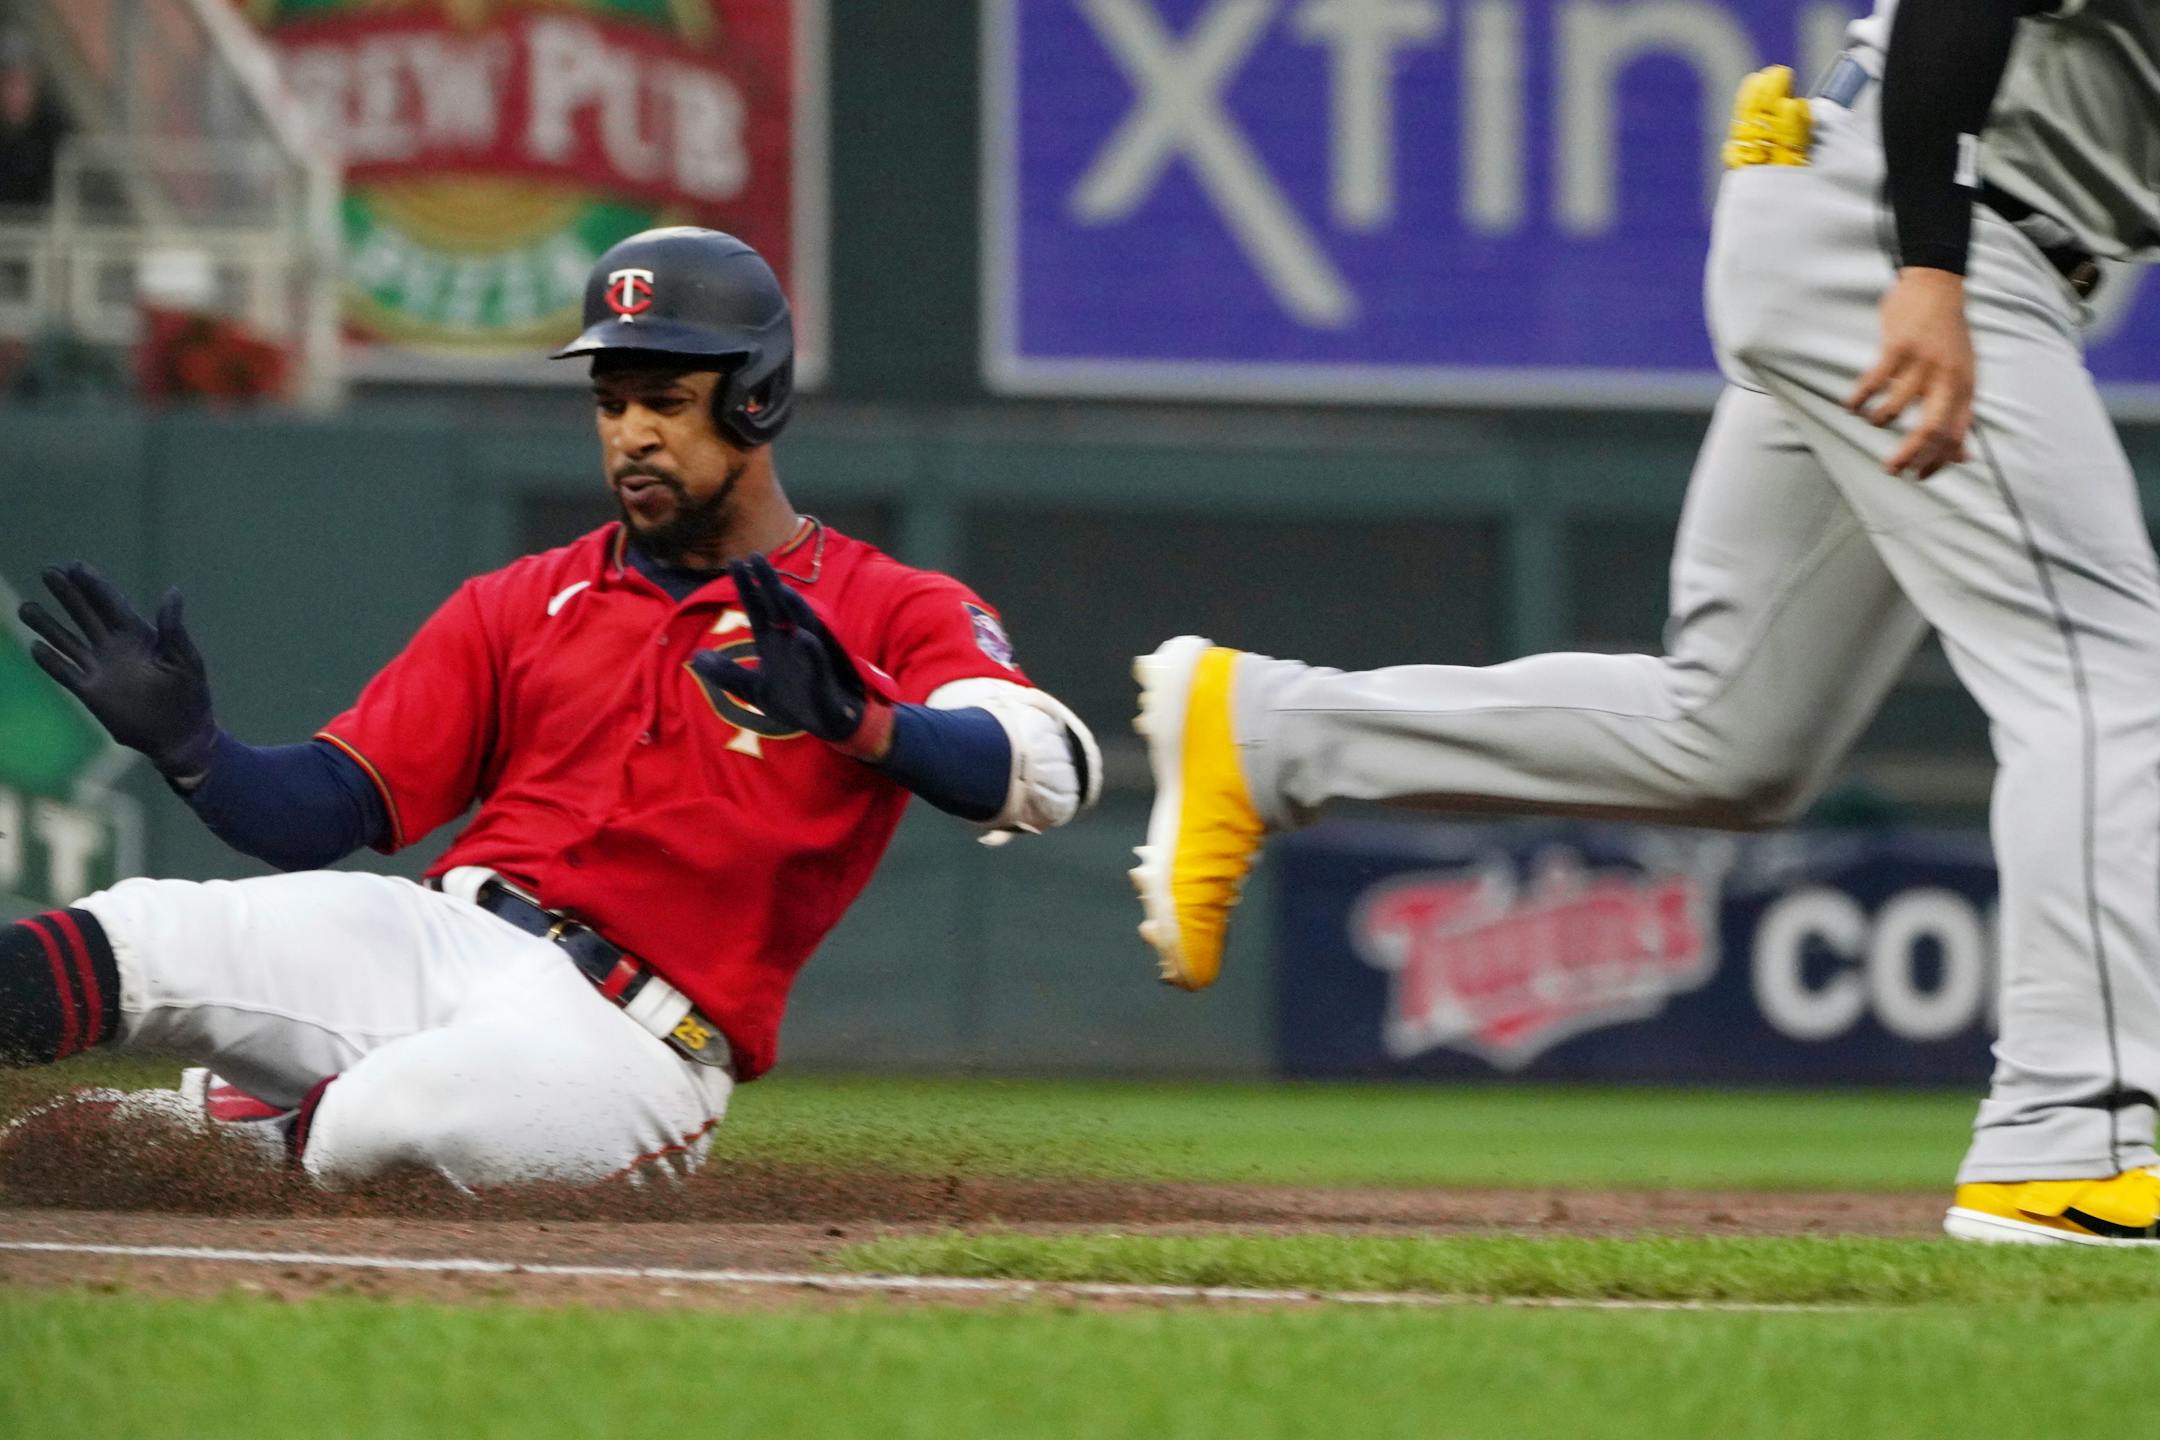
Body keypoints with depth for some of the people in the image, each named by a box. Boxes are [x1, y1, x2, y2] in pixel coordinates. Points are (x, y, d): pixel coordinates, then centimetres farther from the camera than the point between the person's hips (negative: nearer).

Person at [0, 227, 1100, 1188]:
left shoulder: (893, 615, 8)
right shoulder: (522, 604, 22)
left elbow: (1051, 772, -12)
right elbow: (321, 810, 17)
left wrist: (855, 719, -31)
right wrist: (185, 746, -5)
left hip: (628, 1043, -4)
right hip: (434, 947, 4)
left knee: (396, 1116, -34)